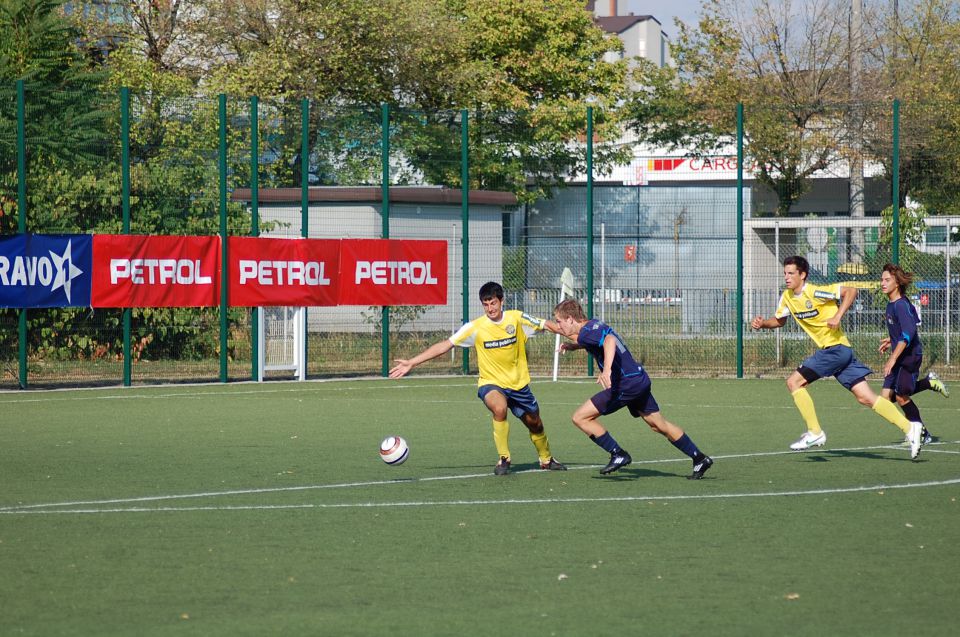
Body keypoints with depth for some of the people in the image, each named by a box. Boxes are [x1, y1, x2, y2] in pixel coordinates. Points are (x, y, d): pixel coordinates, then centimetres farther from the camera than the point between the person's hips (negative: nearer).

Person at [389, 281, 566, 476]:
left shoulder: (516, 318, -8)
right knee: (499, 408, -35)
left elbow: (547, 325, 2)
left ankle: (546, 459, 45)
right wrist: (411, 363, -16)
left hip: (519, 384, 3)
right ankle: (504, 459, -19)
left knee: (535, 424, 15)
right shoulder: (476, 327, -13)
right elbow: (445, 345, -13)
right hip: (491, 384, -3)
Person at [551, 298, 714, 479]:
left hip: (626, 384, -10)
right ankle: (700, 459, 26)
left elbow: (609, 341, -37)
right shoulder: (594, 325, 14)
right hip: (640, 379, 10)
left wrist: (607, 370, -51)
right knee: (660, 425, 21)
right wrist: (571, 345, 23)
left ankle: (618, 454, -5)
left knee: (580, 417, -8)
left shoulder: (587, 332, -15)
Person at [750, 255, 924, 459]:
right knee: (866, 397, 1)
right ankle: (910, 428, -2)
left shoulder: (814, 292, -15)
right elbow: (779, 320, 23)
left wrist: (838, 316, -24)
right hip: (828, 350, 8)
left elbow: (851, 291, -16)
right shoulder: (787, 297, 10)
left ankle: (815, 432, -3)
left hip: (836, 348, -8)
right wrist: (762, 323, 4)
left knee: (794, 382, -8)